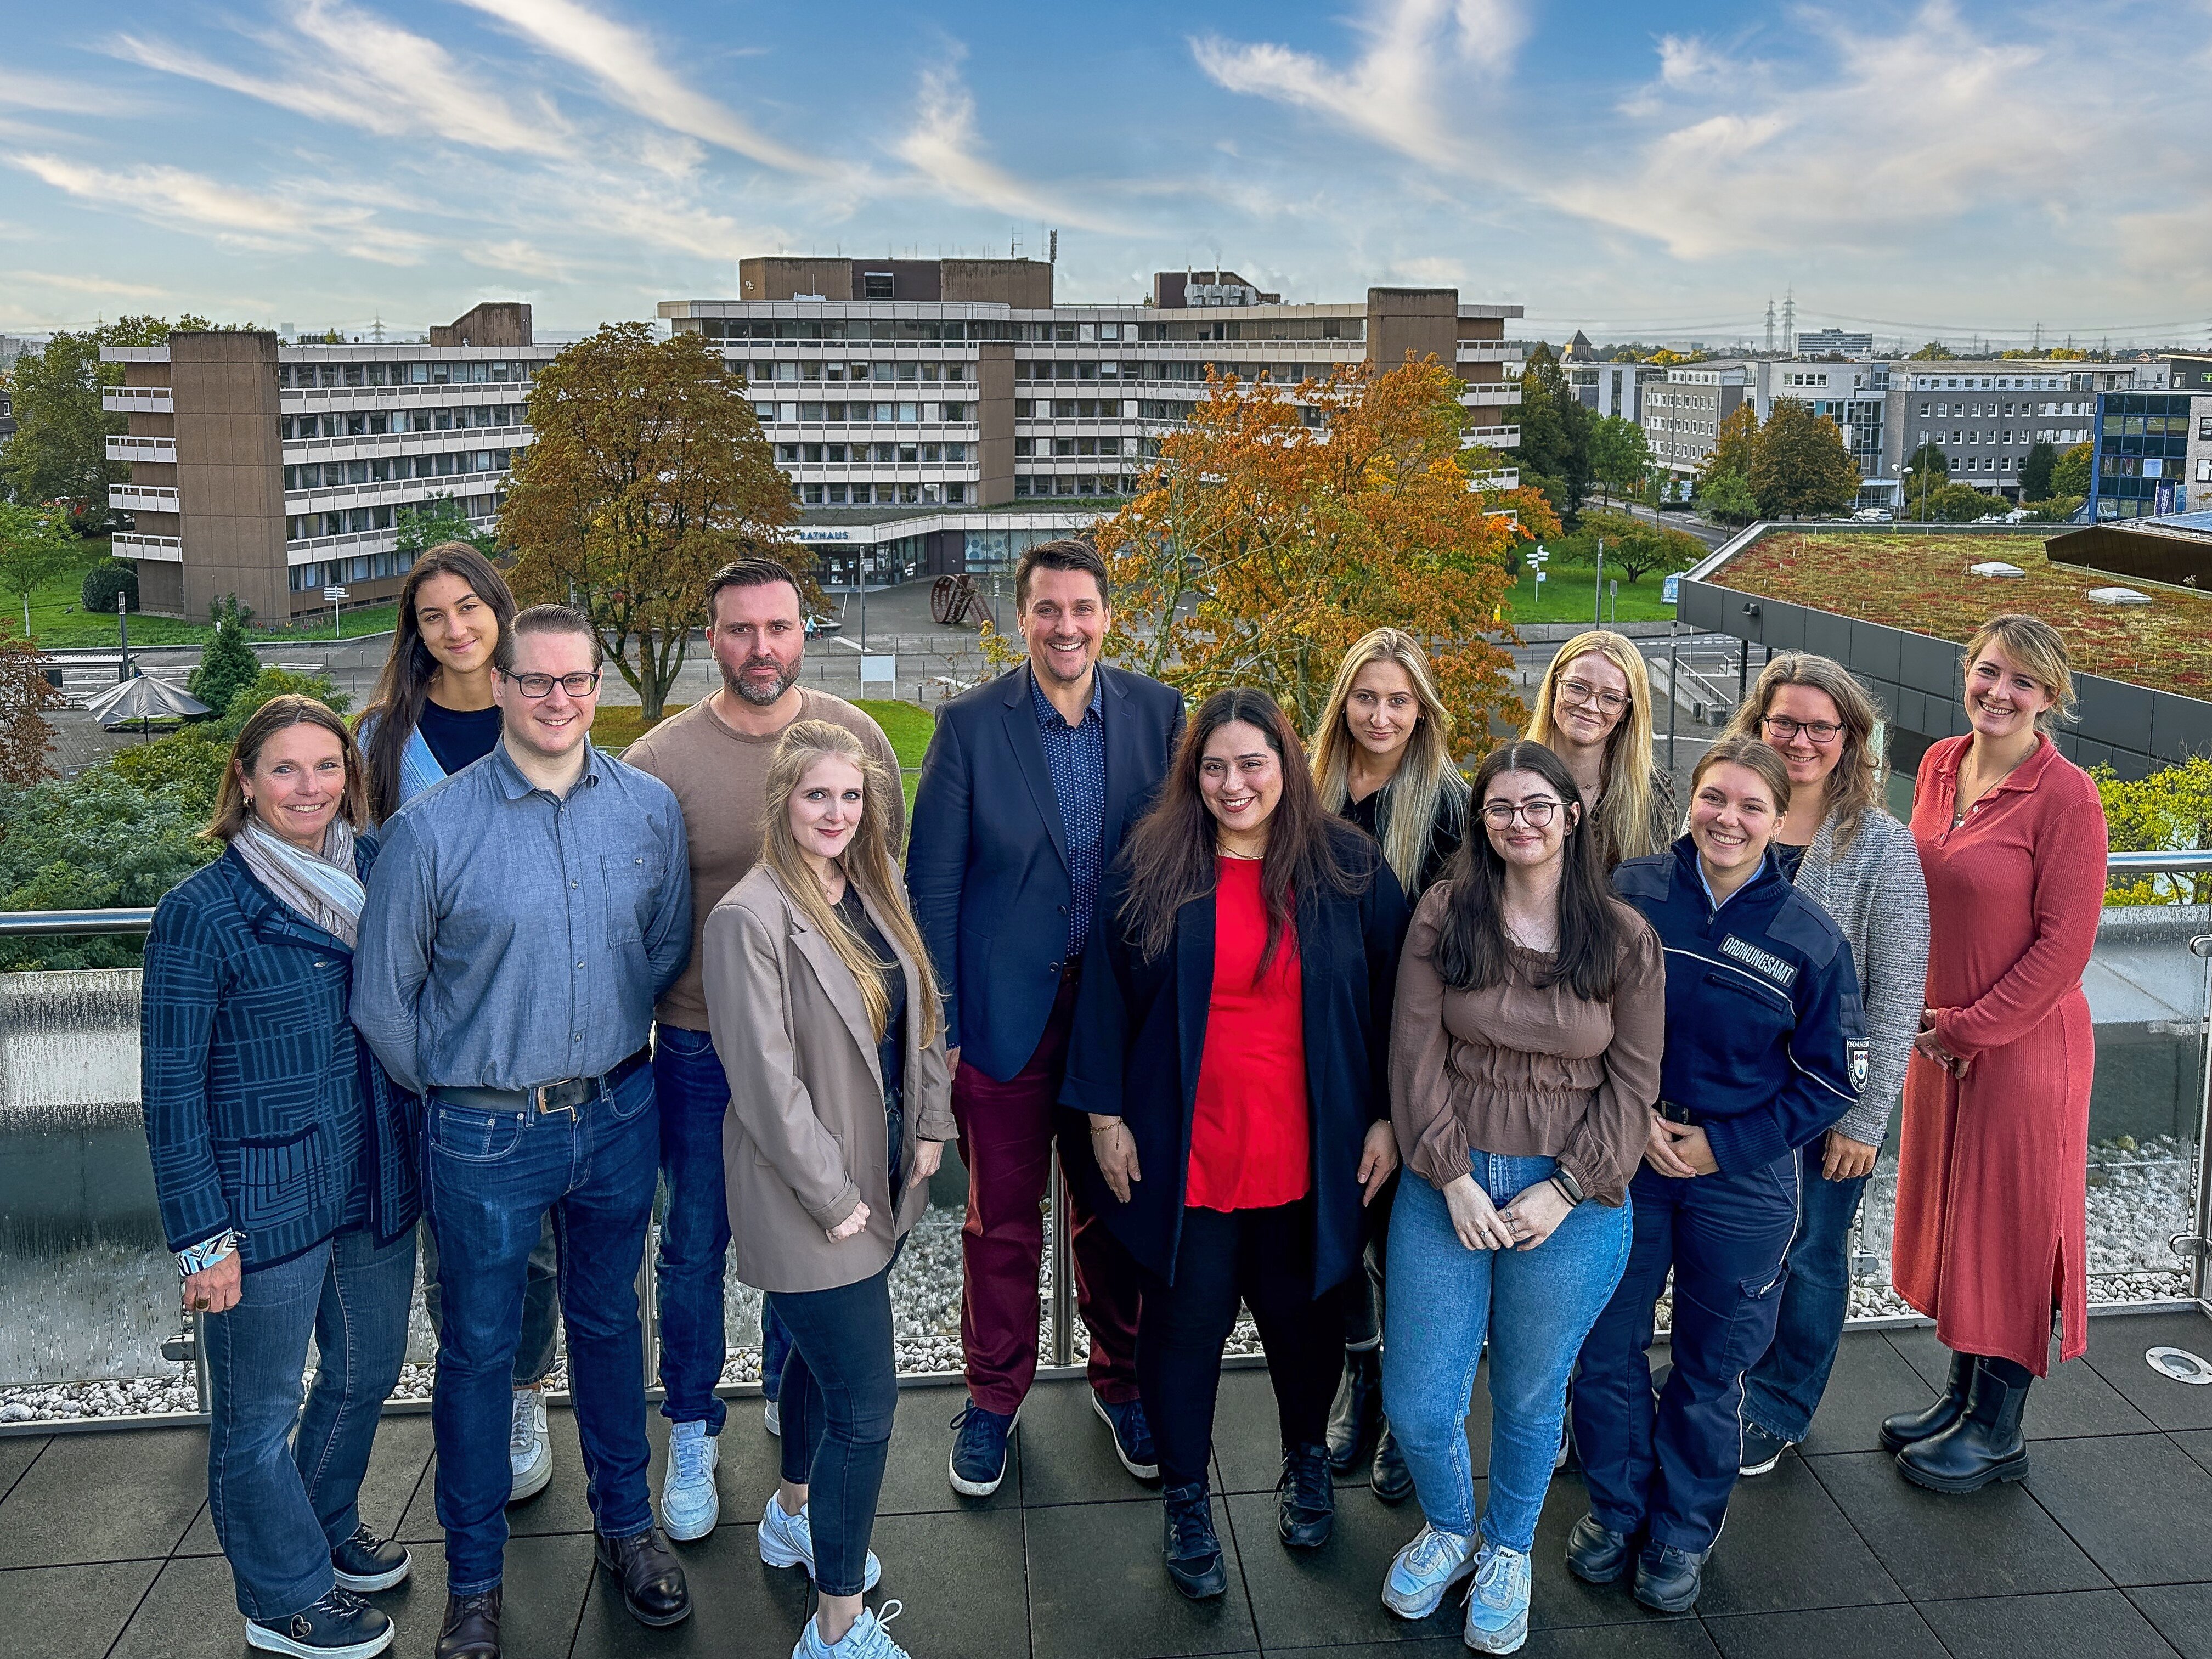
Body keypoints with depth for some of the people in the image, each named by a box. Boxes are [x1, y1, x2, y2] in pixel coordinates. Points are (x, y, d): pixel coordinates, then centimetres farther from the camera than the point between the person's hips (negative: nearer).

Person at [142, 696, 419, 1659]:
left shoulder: (377, 871, 1)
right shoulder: (203, 912, -15)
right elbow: (171, 1084, -12)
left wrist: (421, 1153, 10)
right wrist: (203, 1237, -14)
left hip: (377, 1185, 6)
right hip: (267, 1201, -5)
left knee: (367, 1371, 22)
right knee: (260, 1415, 11)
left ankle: (329, 1525, 48)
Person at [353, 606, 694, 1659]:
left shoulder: (650, 809, -4)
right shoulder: (432, 828, -13)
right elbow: (383, 997, -3)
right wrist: (453, 1092, 4)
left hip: (617, 1115, 3)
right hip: (484, 1135, -2)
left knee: (608, 1322, 19)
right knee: (478, 1351, 11)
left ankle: (625, 1523, 38)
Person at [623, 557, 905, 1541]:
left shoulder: (859, 740, -3)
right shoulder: (659, 760, -10)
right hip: (701, 1047, -2)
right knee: (694, 1246, 11)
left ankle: (794, 1397, 42)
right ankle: (691, 1434, 32)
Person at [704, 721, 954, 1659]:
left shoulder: (876, 894, 4)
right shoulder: (750, 919, -20)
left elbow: (920, 1017, 13)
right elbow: (766, 1080, -21)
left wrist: (929, 1127, 5)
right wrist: (835, 1197, -16)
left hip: (884, 1181, 8)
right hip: (808, 1198, -7)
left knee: (824, 1356, 25)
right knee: (866, 1397, -4)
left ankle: (793, 1517, 49)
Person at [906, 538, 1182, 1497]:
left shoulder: (1157, 713, -2)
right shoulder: (970, 725, -9)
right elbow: (932, 885, -6)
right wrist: (935, 1024, -8)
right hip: (1006, 1010, -2)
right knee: (1002, 1222, 11)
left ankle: (1119, 1380, 38)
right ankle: (993, 1398, 32)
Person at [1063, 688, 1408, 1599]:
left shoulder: (1350, 868, -2)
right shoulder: (1151, 866, -4)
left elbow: (1387, 999, 3)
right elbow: (1105, 994, 0)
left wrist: (1385, 1118, 1)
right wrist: (1105, 1115, -2)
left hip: (1308, 1151, 1)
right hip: (1182, 1148, -1)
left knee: (1301, 1310, 17)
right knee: (1186, 1317, 8)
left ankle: (1307, 1459, 43)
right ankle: (1185, 1497, 28)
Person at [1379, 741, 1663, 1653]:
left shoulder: (1626, 939, -3)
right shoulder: (1443, 916, -4)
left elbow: (1633, 1083, -2)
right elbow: (1417, 1055, -5)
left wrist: (1565, 1191, -10)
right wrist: (1452, 1176, -11)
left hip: (1574, 1198, 0)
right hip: (1448, 1183, 1)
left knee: (1530, 1397, 15)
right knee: (1417, 1400, 5)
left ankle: (1507, 1552, 43)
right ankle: (1448, 1528, 38)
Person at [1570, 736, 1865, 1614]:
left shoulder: (1809, 938, -10)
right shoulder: (1630, 892, -8)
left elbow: (1831, 1080, -4)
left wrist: (1725, 1145, -11)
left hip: (1741, 1182, -1)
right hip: (1624, 1166, 1)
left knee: (1711, 1369, 13)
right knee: (1605, 1346, 11)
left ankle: (1682, 1532, 35)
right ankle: (1614, 1507, 35)